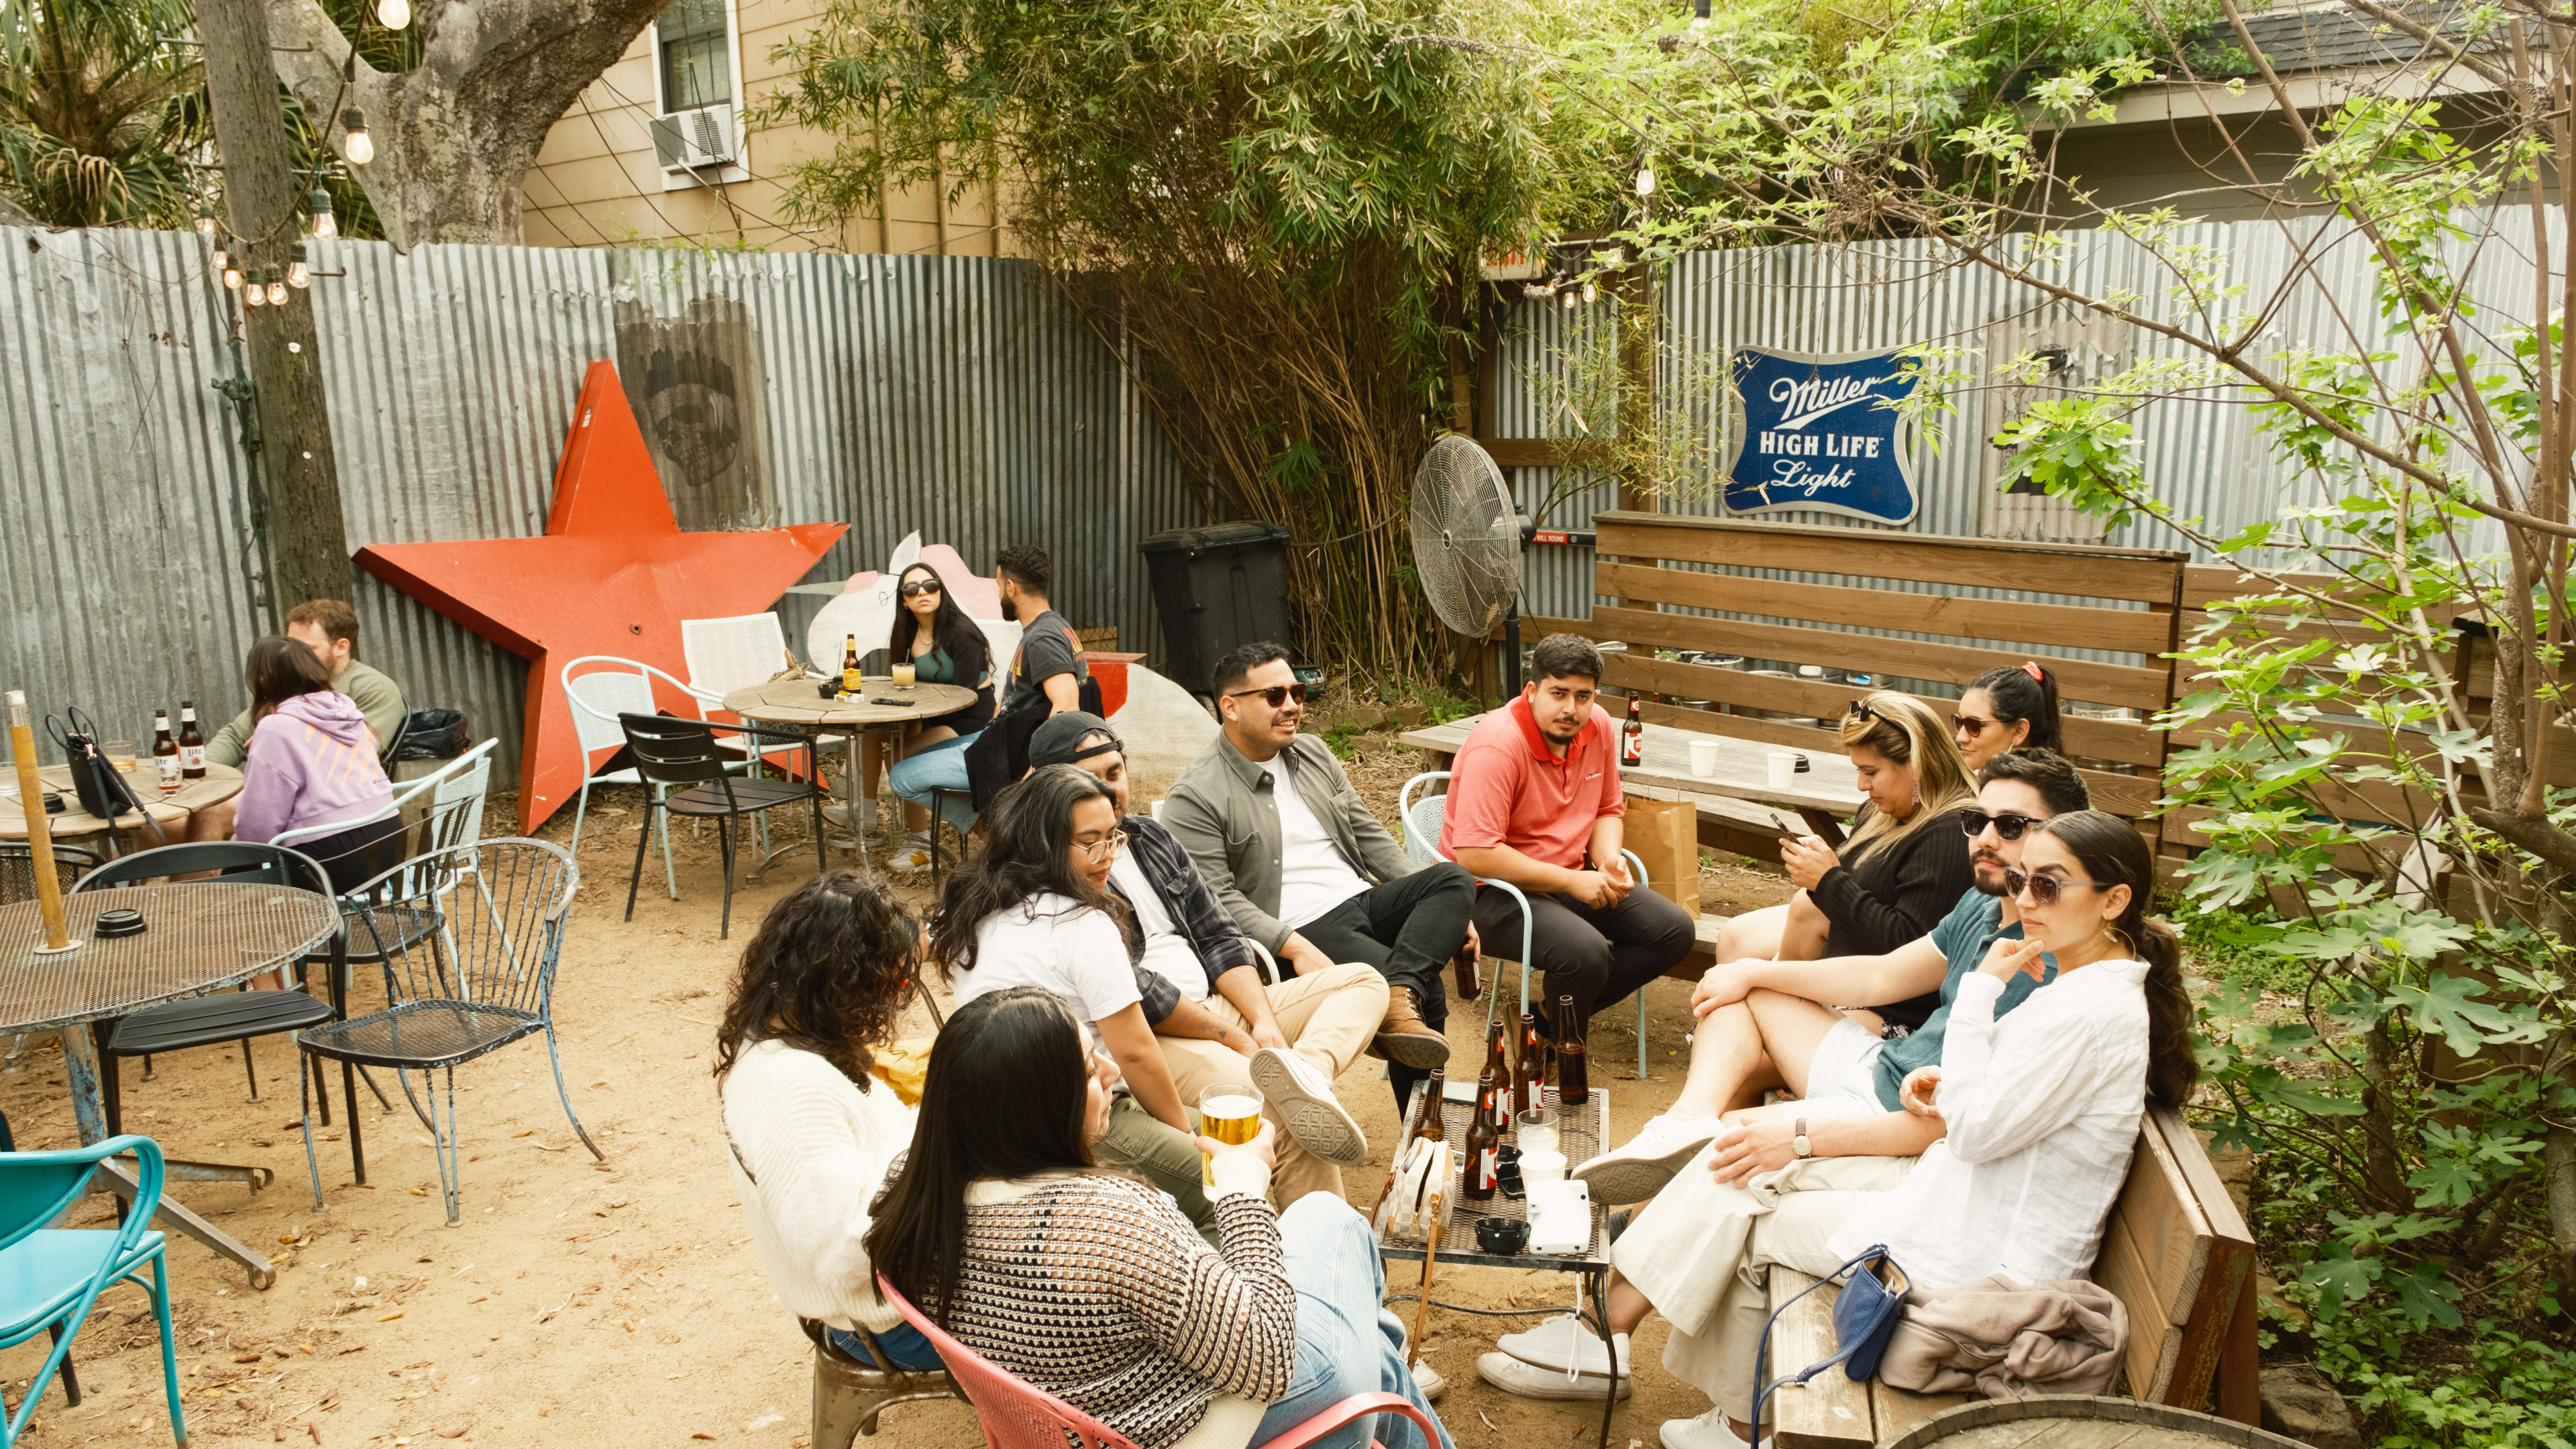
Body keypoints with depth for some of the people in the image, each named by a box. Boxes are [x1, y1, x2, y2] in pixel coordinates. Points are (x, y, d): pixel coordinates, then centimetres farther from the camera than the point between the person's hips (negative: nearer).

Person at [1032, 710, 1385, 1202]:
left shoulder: (1151, 837, 16)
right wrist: (1238, 1039, -13)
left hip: (1219, 1006, 10)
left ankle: (1303, 1072, -29)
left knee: (1362, 981, 0)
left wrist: (1264, 1020, -2)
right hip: (1149, 1039, -9)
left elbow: (1217, 937, 14)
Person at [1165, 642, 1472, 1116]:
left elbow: (1370, 837, 17)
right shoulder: (1196, 797, -6)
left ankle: (1401, 997, -36)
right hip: (1302, 930, -7)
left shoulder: (1314, 754, 16)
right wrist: (1295, 947, -26)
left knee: (1454, 878, -21)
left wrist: (1447, 910, 6)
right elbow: (1218, 899, -13)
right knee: (1428, 995, -25)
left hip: (1365, 899, 7)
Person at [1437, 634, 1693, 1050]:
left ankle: (1548, 1012, 1)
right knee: (1587, 952, -33)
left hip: (1573, 880, 8)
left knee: (1676, 931, -2)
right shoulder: (1497, 745, -23)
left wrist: (1609, 860, -7)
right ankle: (1560, 1047, -1)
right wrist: (1571, 881, -24)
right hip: (1495, 888, -8)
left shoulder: (1598, 726, 0)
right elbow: (1474, 855, -29)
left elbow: (1608, 810, 16)